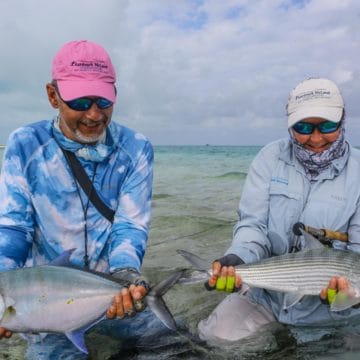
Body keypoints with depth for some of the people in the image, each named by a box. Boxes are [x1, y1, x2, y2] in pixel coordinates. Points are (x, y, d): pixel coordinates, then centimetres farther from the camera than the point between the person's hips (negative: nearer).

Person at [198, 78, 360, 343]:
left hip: (330, 305, 0)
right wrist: (238, 258, -29)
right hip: (267, 297, 0)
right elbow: (252, 225, -7)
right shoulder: (271, 158, -3)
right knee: (214, 335, -15)